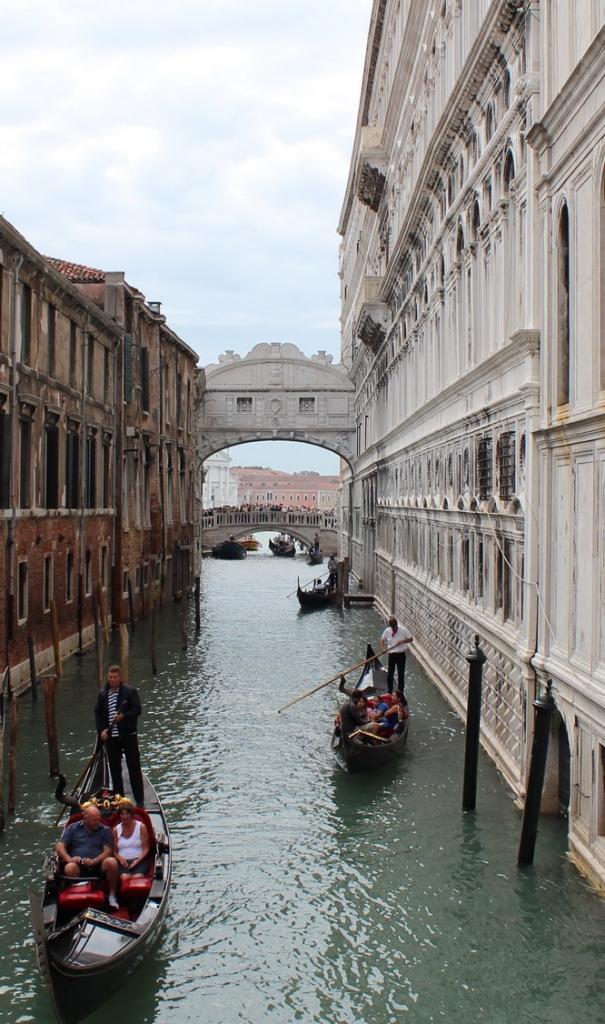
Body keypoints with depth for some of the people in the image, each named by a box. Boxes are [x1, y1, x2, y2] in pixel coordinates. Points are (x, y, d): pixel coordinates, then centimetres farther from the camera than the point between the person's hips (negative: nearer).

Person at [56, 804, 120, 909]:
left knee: (112, 862, -32)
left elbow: (107, 851, 3)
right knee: (69, 868, -35)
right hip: (79, 866, 0)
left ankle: (112, 897, -15)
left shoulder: (105, 830, 13)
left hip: (98, 866, 1)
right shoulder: (73, 828, 14)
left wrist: (95, 861, -17)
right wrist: (69, 859, -13)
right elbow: (59, 846, 7)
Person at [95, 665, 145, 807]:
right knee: (114, 769, 10)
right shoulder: (102, 694, 7)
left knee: (134, 767, -1)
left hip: (128, 735, -4)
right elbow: (98, 713, 11)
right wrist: (101, 730, -2)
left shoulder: (130, 691, -5)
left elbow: (137, 709, -8)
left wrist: (124, 716, -24)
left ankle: (140, 801, 4)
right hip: (110, 737, 4)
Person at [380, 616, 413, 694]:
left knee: (401, 674, 5)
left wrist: (402, 641, -20)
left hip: (401, 654, -2)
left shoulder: (403, 630, -13)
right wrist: (382, 648, -11)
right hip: (391, 655, 2)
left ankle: (401, 691, 16)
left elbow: (411, 639, -4)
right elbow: (382, 640, 7)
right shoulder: (387, 631, -7)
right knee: (390, 674, 7)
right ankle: (389, 691, 22)